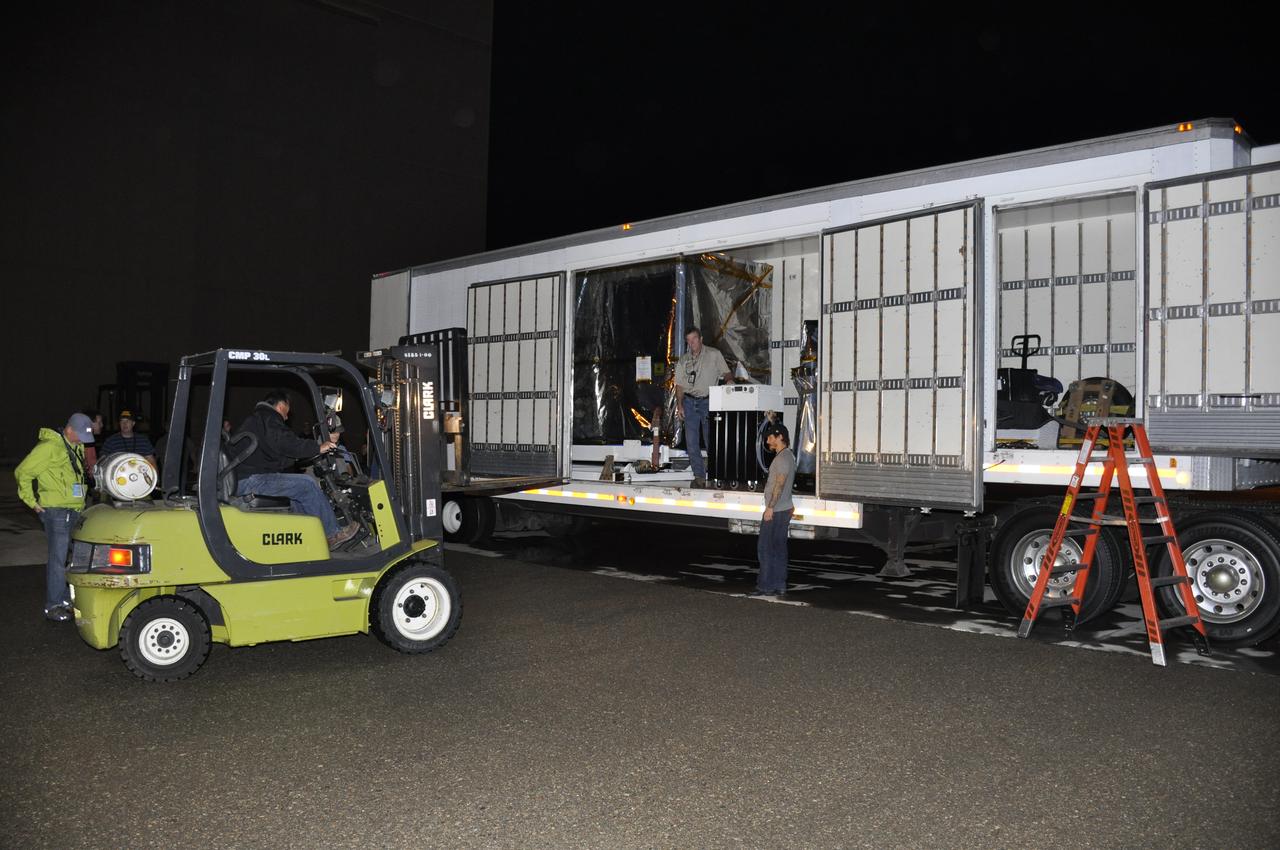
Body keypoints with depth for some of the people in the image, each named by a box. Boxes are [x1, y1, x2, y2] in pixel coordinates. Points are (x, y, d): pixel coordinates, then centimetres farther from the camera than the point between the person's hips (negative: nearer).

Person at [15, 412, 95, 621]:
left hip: (74, 510, 9)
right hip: (56, 511, -9)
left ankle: (66, 600, 22)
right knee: (58, 558, -7)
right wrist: (33, 502, -10)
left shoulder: (77, 448, 14)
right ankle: (53, 606, -1)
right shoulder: (50, 447, -12)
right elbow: (23, 473, -13)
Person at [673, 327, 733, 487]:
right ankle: (699, 476, 4)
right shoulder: (683, 360, 11)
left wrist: (729, 379, -20)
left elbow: (726, 372, 3)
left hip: (708, 402, -3)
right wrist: (679, 404, 1)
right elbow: (680, 385, 12)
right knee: (691, 441, -1)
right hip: (690, 402, 3)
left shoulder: (714, 355, 3)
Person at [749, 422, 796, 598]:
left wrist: (770, 507, -23)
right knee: (779, 548, 10)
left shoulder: (783, 458, -16)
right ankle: (780, 586, 13)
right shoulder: (787, 456, 15)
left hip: (776, 511, -10)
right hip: (784, 509, 10)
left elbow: (780, 484, -22)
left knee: (765, 548, -7)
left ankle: (766, 586, -5)